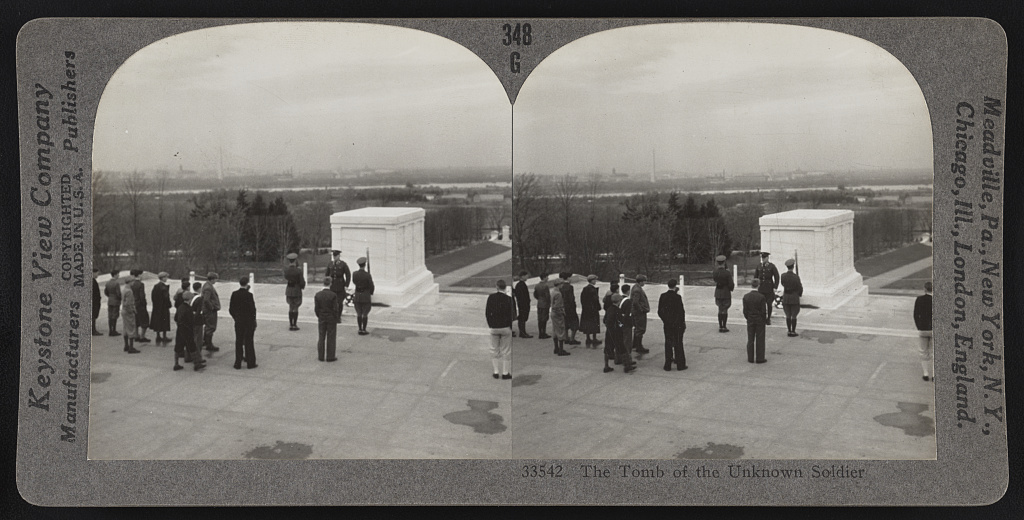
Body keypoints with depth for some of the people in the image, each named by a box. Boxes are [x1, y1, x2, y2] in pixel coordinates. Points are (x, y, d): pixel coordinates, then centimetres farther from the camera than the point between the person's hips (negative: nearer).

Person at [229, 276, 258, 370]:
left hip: (238, 322, 4)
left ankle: (238, 363, 12)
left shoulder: (234, 294, -3)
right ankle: (250, 363, 10)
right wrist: (253, 320, 0)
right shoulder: (248, 295, -16)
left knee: (238, 342, 10)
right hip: (249, 321, -4)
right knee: (248, 342, 5)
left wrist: (236, 318, 15)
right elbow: (252, 309, -14)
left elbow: (231, 309, 1)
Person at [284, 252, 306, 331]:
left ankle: (291, 324, 19)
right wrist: (303, 286, 10)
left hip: (289, 290, 4)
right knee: (295, 308, 5)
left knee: (291, 307, 16)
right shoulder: (298, 271, -19)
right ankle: (294, 325, 6)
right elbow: (302, 282, -14)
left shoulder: (286, 270, -6)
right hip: (297, 290, -4)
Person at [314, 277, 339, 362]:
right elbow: (335, 309, -14)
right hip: (332, 320, -3)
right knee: (331, 338, 4)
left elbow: (316, 309, -4)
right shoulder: (333, 295, -15)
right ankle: (330, 357, 6)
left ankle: (321, 356, 15)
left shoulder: (317, 295, -5)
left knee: (321, 338, 11)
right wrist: (335, 318, 0)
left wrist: (319, 317, 10)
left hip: (321, 319, 3)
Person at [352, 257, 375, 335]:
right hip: (366, 296, -4)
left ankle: (360, 329, 17)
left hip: (357, 295, 4)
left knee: (359, 314, 14)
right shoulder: (367, 275, -18)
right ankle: (364, 330, 9)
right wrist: (371, 293, 9)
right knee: (365, 314, 6)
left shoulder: (354, 274, -6)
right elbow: (371, 286, -10)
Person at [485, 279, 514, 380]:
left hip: (494, 327, 2)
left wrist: (490, 324, 9)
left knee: (494, 350, 14)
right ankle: (505, 373, 9)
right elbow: (511, 314, -11)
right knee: (506, 351, 7)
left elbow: (487, 313, -1)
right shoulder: (508, 299, -12)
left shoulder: (491, 297, -5)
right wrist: (511, 327, 1)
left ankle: (496, 372, 14)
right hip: (506, 327, -2)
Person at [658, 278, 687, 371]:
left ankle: (668, 365, 12)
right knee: (678, 344, 6)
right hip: (677, 324, -4)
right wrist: (683, 323, -2)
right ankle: (680, 364, 12)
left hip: (667, 324, 4)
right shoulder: (677, 297, -16)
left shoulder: (663, 296, -1)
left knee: (668, 344, 10)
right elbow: (681, 312, -14)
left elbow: (660, 311, 4)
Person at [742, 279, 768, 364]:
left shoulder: (746, 296, -7)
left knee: (750, 340, 12)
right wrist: (765, 319, 3)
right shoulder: (761, 297, -16)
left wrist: (748, 318, 12)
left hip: (750, 321, 3)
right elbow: (763, 311, -13)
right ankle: (759, 358, 10)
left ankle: (750, 358, 16)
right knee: (760, 340, 7)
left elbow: (745, 311, -3)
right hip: (760, 320, -3)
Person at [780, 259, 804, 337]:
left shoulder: (783, 276, -8)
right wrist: (800, 293, 11)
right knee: (794, 316, 6)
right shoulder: (796, 277, -19)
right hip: (794, 298, -4)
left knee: (788, 315, 15)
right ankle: (793, 332, 11)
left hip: (785, 297, 4)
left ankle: (789, 331, 19)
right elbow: (800, 288, -9)